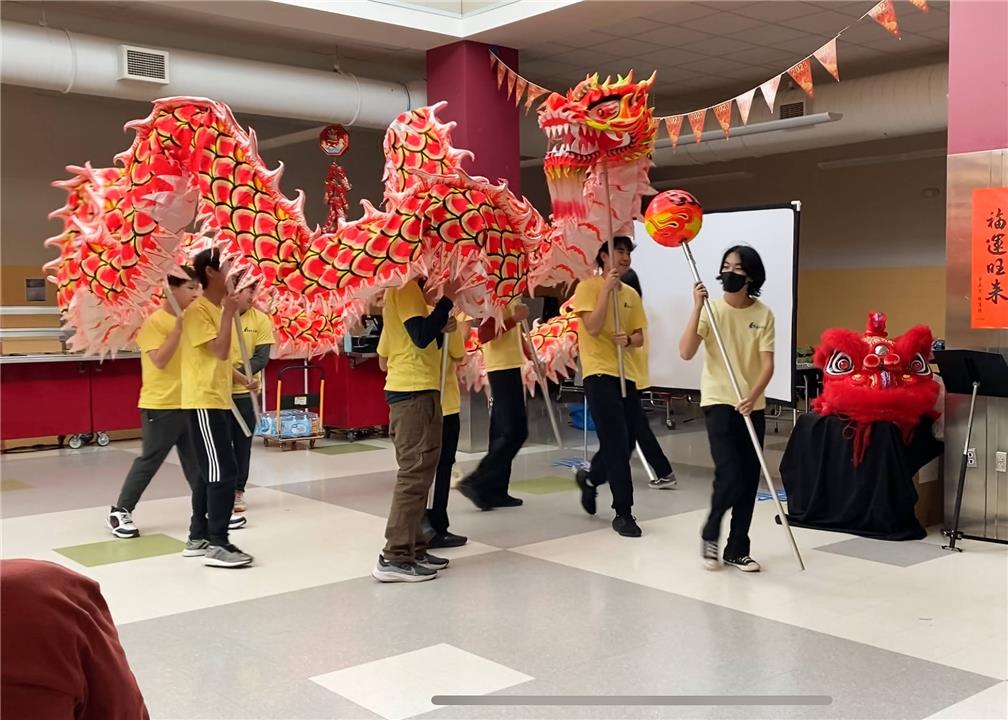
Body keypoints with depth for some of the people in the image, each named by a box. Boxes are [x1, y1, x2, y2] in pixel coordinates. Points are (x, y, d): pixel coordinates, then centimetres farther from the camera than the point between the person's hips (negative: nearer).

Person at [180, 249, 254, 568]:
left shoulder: (218, 308, 16)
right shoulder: (198, 310, -13)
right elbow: (220, 351, -23)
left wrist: (242, 379, 19)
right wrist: (229, 313, -18)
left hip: (218, 400, 10)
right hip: (204, 401, -10)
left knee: (211, 471, 13)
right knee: (223, 471, -11)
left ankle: (198, 537, 20)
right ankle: (217, 544, -7)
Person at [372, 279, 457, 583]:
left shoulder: (400, 289, 20)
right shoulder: (407, 287, -11)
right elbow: (421, 336, -22)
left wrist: (441, 329, 5)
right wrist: (447, 299, -17)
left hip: (408, 390, 10)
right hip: (415, 391, -10)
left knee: (415, 472, 13)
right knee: (415, 473, -10)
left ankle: (412, 549, 17)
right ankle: (395, 558, -9)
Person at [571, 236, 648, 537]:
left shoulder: (631, 294, 13)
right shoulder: (587, 287, -5)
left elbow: (640, 337, 12)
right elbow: (593, 328, -17)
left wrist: (628, 339, -11)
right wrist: (607, 288, -17)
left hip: (626, 374, 7)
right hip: (599, 374, -7)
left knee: (626, 442, 10)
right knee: (617, 444, -9)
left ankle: (590, 478, 37)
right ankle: (623, 512, -1)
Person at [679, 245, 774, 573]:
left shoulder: (763, 315, -1)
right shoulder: (712, 309, -6)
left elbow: (767, 363, -8)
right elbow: (686, 353, -17)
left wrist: (753, 396, -25)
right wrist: (697, 308, -23)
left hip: (752, 406, 3)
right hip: (719, 402, -3)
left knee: (749, 480, 6)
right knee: (729, 476, -13)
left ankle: (737, 550, 20)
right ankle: (710, 534, 14)